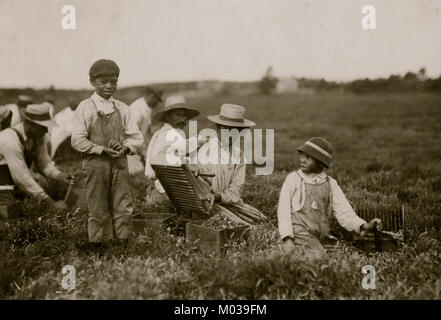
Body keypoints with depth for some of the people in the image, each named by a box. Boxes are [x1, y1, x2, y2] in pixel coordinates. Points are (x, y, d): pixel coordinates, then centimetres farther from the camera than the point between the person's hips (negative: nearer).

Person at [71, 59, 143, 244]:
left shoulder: (122, 109, 10)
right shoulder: (85, 108, -2)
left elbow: (136, 137, 11)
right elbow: (77, 140, -8)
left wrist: (124, 147, -10)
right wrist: (103, 149, -16)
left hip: (119, 163, 4)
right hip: (95, 164, -4)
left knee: (123, 208, 4)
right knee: (98, 210, 2)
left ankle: (122, 242, 13)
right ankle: (98, 244, 13)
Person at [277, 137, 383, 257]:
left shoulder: (331, 184, 11)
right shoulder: (293, 179, 5)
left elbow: (344, 212, 3)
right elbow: (284, 210, 0)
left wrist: (365, 226, -16)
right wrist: (287, 238, -14)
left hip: (323, 238, 4)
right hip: (300, 236, -4)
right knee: (317, 256, -27)